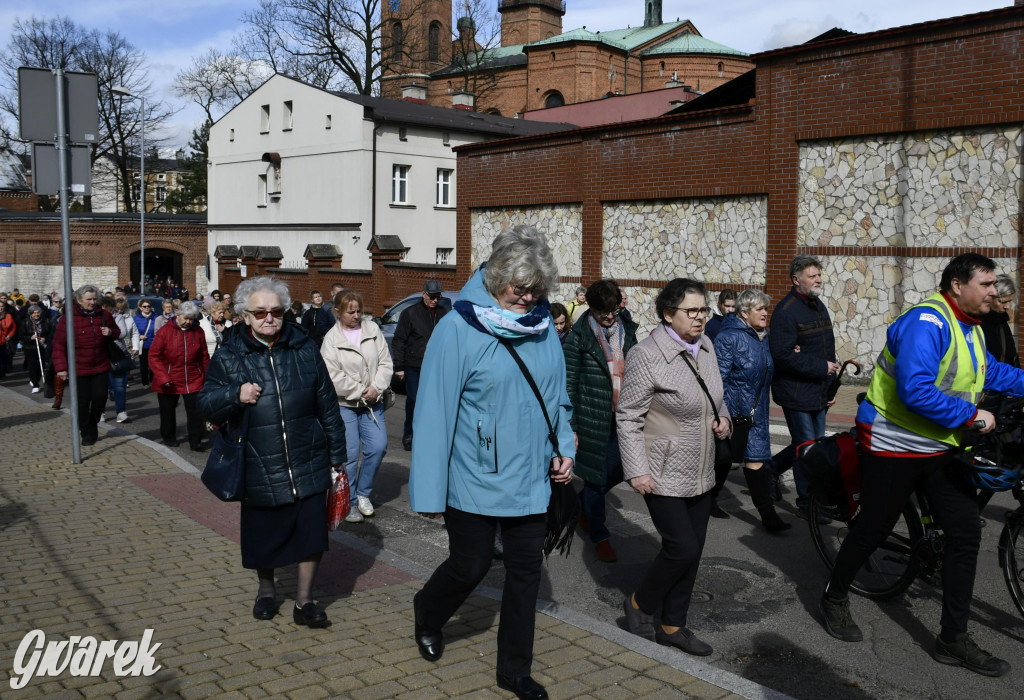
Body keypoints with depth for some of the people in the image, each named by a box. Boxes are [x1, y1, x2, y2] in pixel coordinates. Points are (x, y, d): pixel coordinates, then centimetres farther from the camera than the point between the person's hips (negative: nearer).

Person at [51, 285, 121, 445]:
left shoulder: (104, 315, 4)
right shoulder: (68, 319, -8)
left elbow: (117, 332, 19)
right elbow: (59, 345, -8)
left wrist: (111, 332, -7)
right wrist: (61, 368, -12)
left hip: (100, 366, 3)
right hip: (79, 369, -3)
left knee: (100, 397, 0)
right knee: (82, 402, 2)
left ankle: (92, 424, 26)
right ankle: (86, 432, 18)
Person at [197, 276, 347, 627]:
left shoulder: (305, 349, 2)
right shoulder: (228, 357, 0)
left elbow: (327, 405, 7)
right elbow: (205, 405, 2)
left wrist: (337, 456, 8)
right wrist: (235, 395, -19)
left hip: (308, 465, 0)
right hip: (259, 470, 0)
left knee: (312, 532, 1)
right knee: (262, 534, 14)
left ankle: (304, 600, 20)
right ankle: (266, 588, 42)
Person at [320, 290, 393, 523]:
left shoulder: (373, 329, 4)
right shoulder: (331, 339, -5)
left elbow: (385, 363, 3)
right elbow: (333, 376, -11)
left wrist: (376, 387, -10)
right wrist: (360, 391, -11)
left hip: (372, 402, 3)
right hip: (344, 404, -3)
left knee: (378, 447, -4)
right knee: (349, 454, -4)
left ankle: (363, 493, 18)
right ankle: (349, 502, 12)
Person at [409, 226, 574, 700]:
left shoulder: (543, 324, 2)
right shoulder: (459, 328, -16)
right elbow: (435, 411, -15)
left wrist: (564, 449, 1)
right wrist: (430, 491, -14)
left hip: (531, 480, 5)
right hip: (475, 481, -5)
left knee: (526, 570, 12)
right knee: (470, 566, 11)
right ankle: (427, 613, 45)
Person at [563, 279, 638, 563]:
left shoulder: (627, 332, 7)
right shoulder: (578, 337, -8)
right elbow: (569, 385, -8)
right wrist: (570, 428, -10)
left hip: (621, 417, 5)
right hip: (592, 420, -5)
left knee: (618, 471, 12)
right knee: (597, 476, 4)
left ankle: (583, 503, 41)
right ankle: (599, 536, 22)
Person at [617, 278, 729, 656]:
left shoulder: (705, 345, 6)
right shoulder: (647, 356, -18)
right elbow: (628, 417, -15)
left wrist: (723, 418, 1)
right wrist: (636, 470, -18)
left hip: (700, 472, 8)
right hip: (664, 473, -7)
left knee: (692, 550, 11)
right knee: (682, 547, -8)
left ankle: (673, 626, 27)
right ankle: (639, 604, 19)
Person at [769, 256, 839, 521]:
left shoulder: (819, 306, 15)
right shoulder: (787, 310, -14)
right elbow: (782, 354, -22)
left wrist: (831, 387, 16)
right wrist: (820, 368, -18)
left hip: (819, 392, 9)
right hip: (796, 392, -9)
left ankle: (768, 470, 32)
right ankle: (807, 504, 12)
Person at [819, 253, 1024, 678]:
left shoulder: (970, 328, 9)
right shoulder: (928, 322, -23)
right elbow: (916, 391, -32)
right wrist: (971, 415, -24)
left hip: (941, 449, 9)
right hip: (894, 448, -9)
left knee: (966, 534, 3)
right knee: (872, 530, 5)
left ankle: (953, 638, 13)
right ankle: (834, 598, 30)